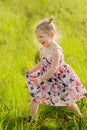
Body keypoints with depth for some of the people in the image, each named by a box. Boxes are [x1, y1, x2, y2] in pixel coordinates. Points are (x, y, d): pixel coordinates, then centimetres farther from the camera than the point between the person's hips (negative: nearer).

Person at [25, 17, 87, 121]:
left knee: (68, 102, 9)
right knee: (35, 96, 4)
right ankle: (31, 117, 17)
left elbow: (53, 70, -31)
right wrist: (32, 70, 0)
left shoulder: (56, 51, -30)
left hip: (60, 78, -7)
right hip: (47, 76, 7)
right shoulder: (42, 49, -4)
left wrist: (40, 79, -33)